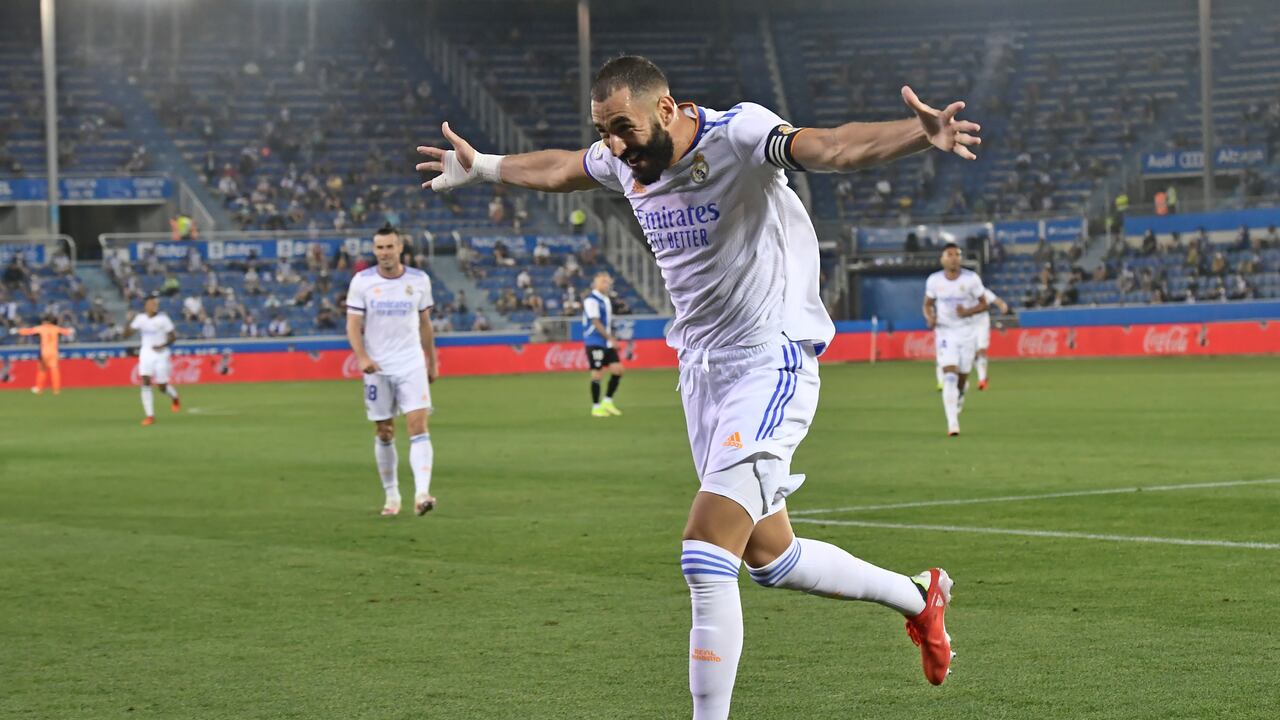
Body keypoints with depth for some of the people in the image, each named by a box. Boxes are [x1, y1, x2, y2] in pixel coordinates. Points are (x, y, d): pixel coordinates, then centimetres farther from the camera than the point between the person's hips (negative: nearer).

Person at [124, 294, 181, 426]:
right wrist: (129, 322, -18)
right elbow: (127, 334, 0)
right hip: (146, 354, 2)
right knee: (145, 383, -13)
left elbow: (173, 336, -3)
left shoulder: (163, 319, -7)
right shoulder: (140, 319, 0)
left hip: (160, 354, -2)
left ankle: (174, 397, 37)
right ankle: (150, 416, -11)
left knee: (162, 386, 0)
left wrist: (163, 345, -20)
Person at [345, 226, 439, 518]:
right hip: (377, 368, 0)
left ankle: (421, 493, -23)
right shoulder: (361, 281, -2)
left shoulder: (419, 280, 3)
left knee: (418, 425, -15)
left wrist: (432, 361, 15)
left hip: (412, 365, 0)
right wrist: (362, 357, -19)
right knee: (384, 433, 6)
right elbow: (353, 325, -3)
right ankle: (391, 495, 20)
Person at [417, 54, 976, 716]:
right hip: (701, 370, 8)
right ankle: (918, 596, 39)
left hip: (770, 368, -8)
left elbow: (831, 147, -37)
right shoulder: (627, 162, 3)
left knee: (706, 557, -17)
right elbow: (559, 168, 26)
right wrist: (480, 168, 41)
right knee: (768, 557, 17)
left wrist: (920, 134, -56)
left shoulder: (737, 138, -20)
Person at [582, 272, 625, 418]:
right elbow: (595, 322, -19)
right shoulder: (591, 300, -12)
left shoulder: (606, 300, 16)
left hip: (607, 342, 8)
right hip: (595, 342, -8)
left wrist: (612, 340, 16)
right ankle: (596, 407, 3)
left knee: (617, 369, 0)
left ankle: (608, 401, 11)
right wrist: (611, 338, -22)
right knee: (597, 374, -5)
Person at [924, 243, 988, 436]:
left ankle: (959, 397, 45)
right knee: (949, 376, -15)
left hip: (968, 331, 1)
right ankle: (952, 424, -19)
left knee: (962, 377, 7)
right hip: (945, 332, -1)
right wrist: (930, 318, -13)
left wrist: (968, 312, -20)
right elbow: (928, 304, 9)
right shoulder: (934, 280, -2)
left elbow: (983, 304, -1)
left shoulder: (971, 279, -7)